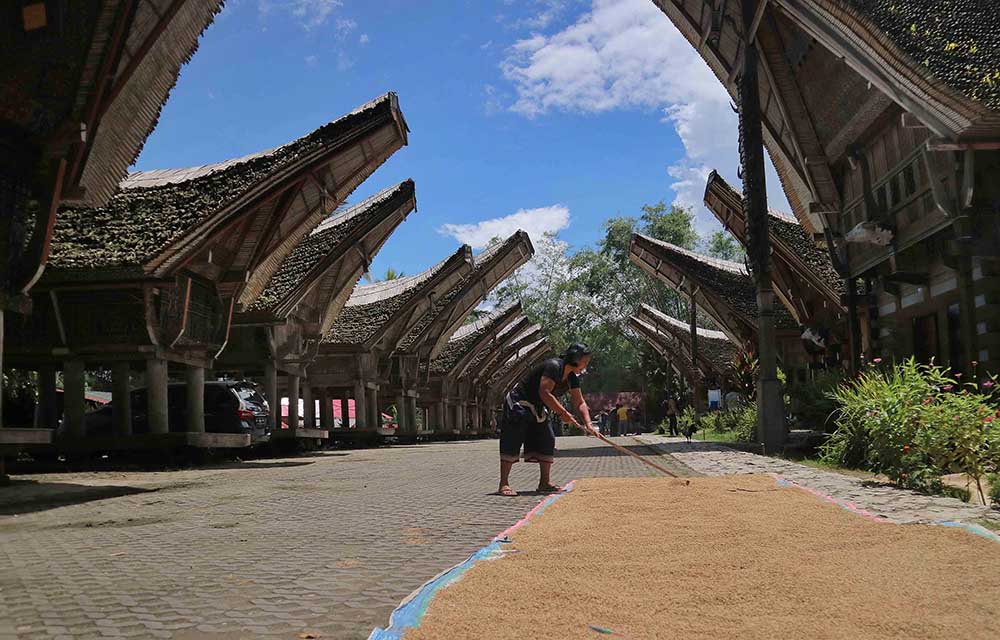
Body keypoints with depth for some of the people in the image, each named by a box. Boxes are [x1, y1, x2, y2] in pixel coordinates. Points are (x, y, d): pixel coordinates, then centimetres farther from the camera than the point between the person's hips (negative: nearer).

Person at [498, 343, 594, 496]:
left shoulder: (572, 377, 4)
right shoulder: (554, 366, -24)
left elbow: (579, 402, 6)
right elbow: (544, 393, -32)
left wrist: (588, 423, -9)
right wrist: (563, 413, -31)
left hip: (538, 411, 10)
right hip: (518, 405, -10)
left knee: (547, 442, 5)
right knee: (512, 443, -11)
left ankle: (545, 482, 11)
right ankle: (504, 484, -10)